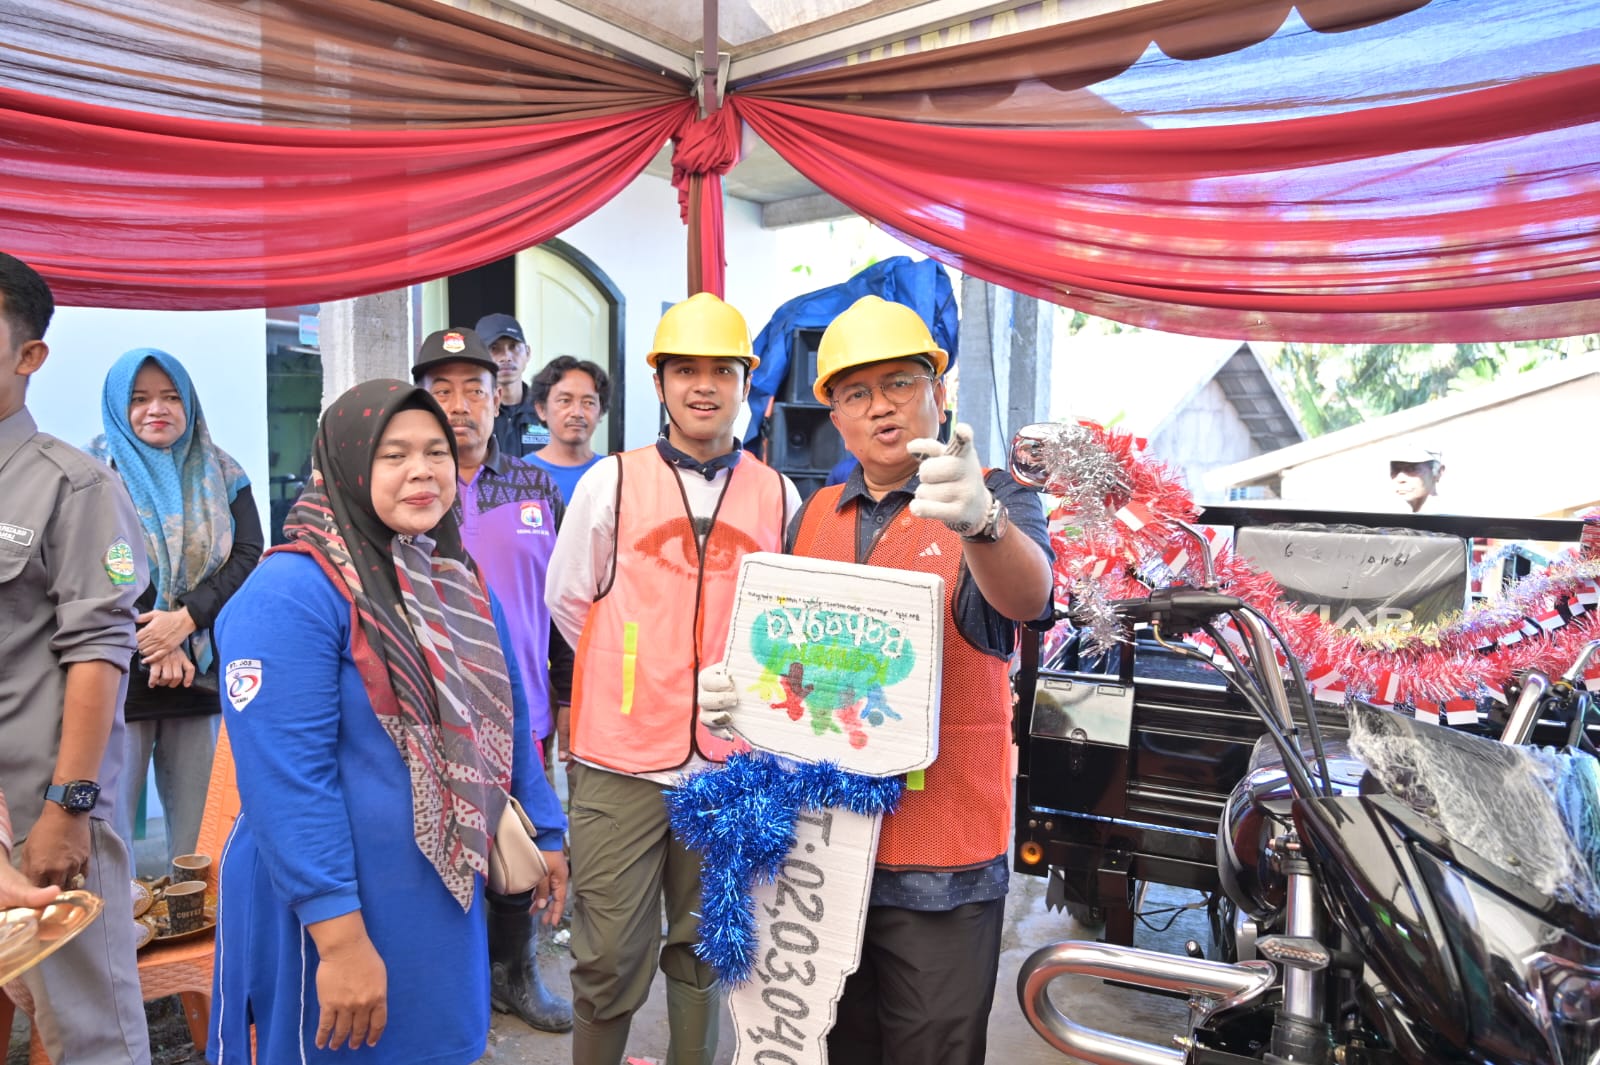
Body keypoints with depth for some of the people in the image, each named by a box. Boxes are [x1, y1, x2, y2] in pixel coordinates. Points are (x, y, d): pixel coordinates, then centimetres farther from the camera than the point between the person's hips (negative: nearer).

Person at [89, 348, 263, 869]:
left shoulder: (221, 475, 11)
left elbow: (250, 557, 1)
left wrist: (184, 619, -13)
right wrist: (151, 642, -13)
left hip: (204, 671, 2)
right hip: (120, 676, -2)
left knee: (200, 828, 4)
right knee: (110, 821, -2)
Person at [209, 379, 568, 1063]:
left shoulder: (460, 581, 5)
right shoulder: (291, 592, -19)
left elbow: (508, 720, 14)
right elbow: (286, 780, -24)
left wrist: (545, 833, 16)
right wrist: (340, 937, -25)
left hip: (448, 895, 7)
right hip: (334, 906, -7)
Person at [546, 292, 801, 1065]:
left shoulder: (778, 495, 3)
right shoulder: (612, 481, 0)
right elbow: (569, 601, 8)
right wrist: (634, 676, 9)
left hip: (730, 762, 2)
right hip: (620, 758, -1)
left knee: (703, 951, 16)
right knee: (610, 957, 6)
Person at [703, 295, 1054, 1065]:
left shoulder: (994, 502, -6)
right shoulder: (814, 516, 9)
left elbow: (1026, 597, -27)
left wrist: (978, 520, -48)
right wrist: (729, 687, -6)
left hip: (940, 859, -4)